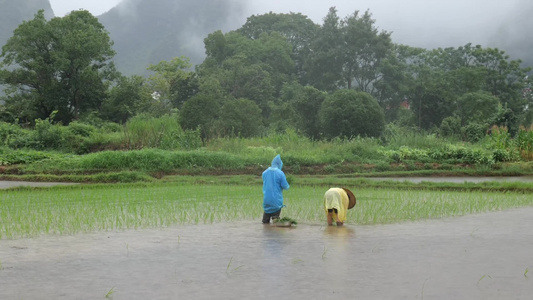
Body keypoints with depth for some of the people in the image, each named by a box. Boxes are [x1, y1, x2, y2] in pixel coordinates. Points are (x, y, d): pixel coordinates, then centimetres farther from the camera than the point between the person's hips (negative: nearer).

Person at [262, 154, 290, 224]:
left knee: (265, 221, 12)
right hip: (276, 200, -4)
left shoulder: (264, 172, 3)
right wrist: (287, 186, 13)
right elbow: (285, 186, -8)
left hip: (266, 200, 4)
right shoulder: (280, 173, -12)